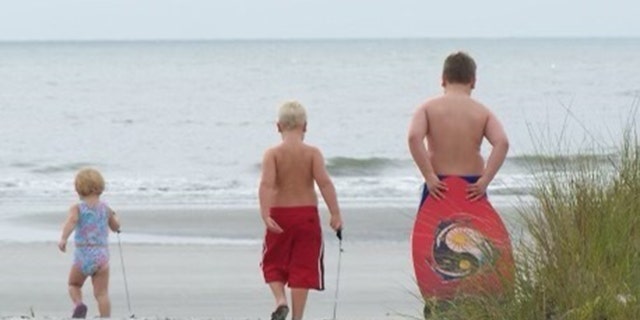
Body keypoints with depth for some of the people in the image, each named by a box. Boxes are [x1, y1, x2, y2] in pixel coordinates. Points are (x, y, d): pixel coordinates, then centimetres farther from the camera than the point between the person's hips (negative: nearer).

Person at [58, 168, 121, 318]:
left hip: (83, 254, -2)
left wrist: (63, 239, -37)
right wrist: (113, 216, 44)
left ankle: (78, 305, -7)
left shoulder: (77, 208, -2)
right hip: (102, 254, 2)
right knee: (102, 293, 2)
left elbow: (71, 221, -24)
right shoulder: (105, 209, 8)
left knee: (74, 284, 21)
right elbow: (116, 227, 23)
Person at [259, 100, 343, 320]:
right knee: (302, 267, 5)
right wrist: (335, 214, -13)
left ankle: (281, 301, -8)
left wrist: (265, 214, -25)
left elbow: (266, 184, -18)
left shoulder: (273, 154, -5)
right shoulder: (312, 153, -3)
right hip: (307, 214, 0)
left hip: (279, 214, 0)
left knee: (273, 263, 16)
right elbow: (324, 182, -13)